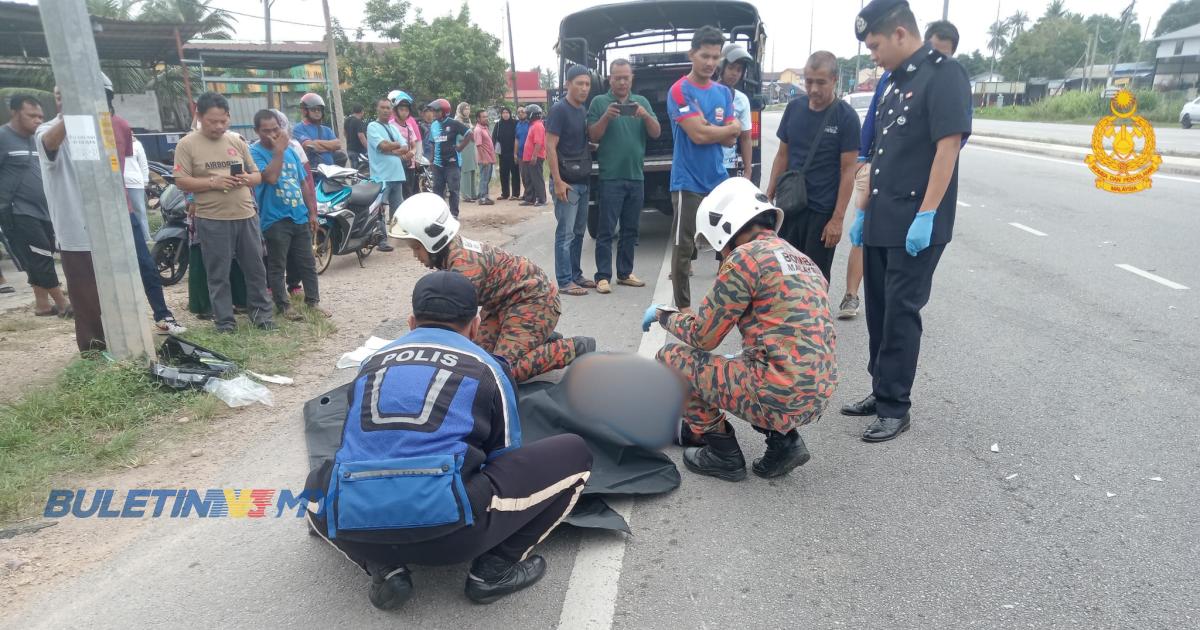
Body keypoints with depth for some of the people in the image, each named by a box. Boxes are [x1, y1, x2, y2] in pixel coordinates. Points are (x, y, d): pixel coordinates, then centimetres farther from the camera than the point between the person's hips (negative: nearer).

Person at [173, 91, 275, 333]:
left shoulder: (237, 141, 10)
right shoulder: (187, 144, -1)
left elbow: (258, 175, 14)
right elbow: (181, 182, -7)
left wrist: (247, 179, -9)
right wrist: (213, 182, -19)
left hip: (246, 216, 4)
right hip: (213, 220, -4)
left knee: (255, 268, 11)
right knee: (218, 274, 3)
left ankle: (262, 312, 24)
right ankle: (224, 321, 11)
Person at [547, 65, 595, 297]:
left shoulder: (584, 111, 14)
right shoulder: (559, 110, -9)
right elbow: (550, 147, -14)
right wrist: (558, 181, -19)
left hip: (583, 181, 8)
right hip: (567, 182, -8)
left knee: (579, 231, 13)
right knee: (566, 232, -5)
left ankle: (576, 275, 22)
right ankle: (564, 281, 0)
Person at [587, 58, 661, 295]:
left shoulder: (642, 101, 12)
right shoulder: (599, 102, 2)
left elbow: (656, 133, 5)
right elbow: (592, 136, -3)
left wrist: (646, 116, -14)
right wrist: (606, 117, -19)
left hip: (636, 177, 4)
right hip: (610, 178, -4)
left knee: (630, 230, 11)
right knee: (606, 230, -3)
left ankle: (625, 273, 20)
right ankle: (603, 276, 1)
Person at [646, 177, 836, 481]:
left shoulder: (746, 256, -10)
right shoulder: (801, 259, 16)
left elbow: (701, 336, -4)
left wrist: (662, 315, 14)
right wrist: (746, 358, 36)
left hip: (780, 396, -8)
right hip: (817, 396, 9)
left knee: (673, 358, 5)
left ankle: (723, 454, 10)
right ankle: (782, 439, 15)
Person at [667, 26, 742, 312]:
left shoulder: (724, 92, 11)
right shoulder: (680, 91, -8)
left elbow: (730, 140, 5)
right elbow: (697, 135, -18)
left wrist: (708, 128, -13)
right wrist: (731, 127, -3)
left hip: (719, 181, 6)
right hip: (689, 182, -6)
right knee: (683, 246, 0)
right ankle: (683, 306, 10)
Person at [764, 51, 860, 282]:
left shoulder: (846, 117, -8)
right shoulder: (794, 107, 4)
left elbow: (848, 171, -9)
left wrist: (838, 218, -13)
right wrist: (769, 195, 7)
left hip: (822, 211, -4)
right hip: (788, 205, 4)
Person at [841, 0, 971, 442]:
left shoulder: (943, 74, -9)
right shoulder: (895, 82, 16)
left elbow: (948, 147, -17)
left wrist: (926, 216, -22)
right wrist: (864, 211, 17)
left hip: (916, 226, -8)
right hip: (881, 223, 8)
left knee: (901, 314, -3)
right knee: (879, 310, 12)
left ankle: (895, 408, 7)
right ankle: (881, 392, 25)